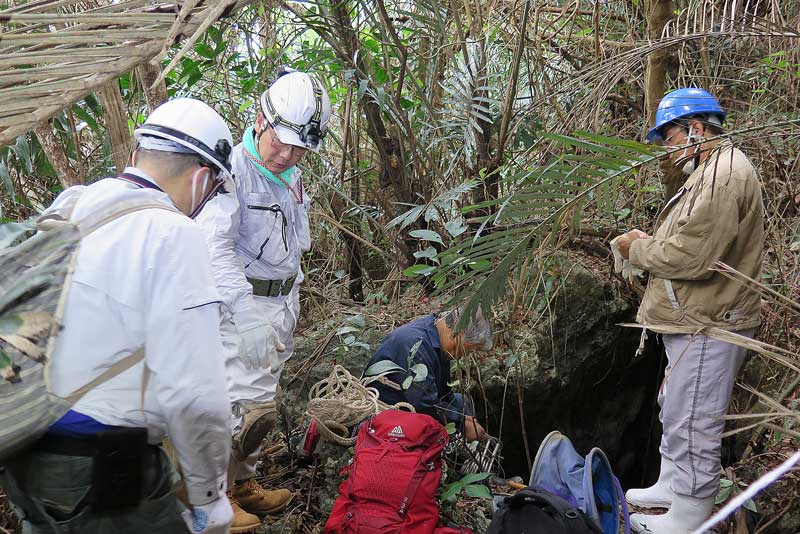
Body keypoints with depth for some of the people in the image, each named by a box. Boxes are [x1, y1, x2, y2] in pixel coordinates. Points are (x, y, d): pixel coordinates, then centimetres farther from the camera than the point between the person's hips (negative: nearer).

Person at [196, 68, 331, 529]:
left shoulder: (292, 178, 11)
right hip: (240, 302, -8)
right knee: (250, 404, -12)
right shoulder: (232, 169, -18)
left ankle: (242, 482, 32)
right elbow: (215, 246, -28)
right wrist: (248, 317, -33)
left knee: (264, 402, 16)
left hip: (280, 302, 9)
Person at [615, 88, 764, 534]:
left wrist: (638, 249, -10)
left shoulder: (724, 174, -21)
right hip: (698, 319, 11)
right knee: (676, 412, 23)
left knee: (692, 424, 0)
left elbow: (691, 257, -27)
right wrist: (649, 243, 6)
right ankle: (671, 486, 39)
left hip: (708, 328, -11)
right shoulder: (714, 170, 16)